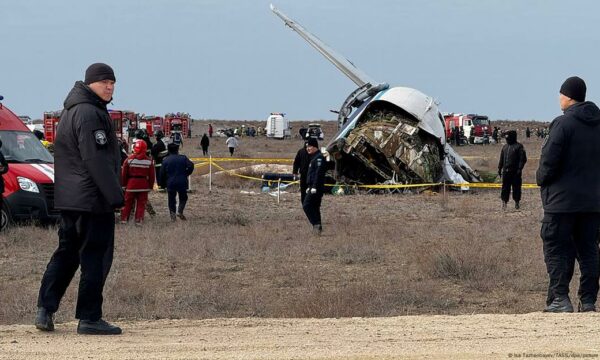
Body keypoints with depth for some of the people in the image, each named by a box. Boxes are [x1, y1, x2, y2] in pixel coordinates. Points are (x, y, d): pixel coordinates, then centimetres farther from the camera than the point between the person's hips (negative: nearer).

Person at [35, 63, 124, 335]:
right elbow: (96, 160, -21)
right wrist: (115, 195, -20)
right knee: (96, 257, -4)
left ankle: (45, 309, 10)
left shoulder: (71, 111, 18)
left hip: (67, 198, 10)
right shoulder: (90, 114, -15)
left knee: (66, 253, 14)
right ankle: (89, 318, -2)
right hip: (92, 199, -10)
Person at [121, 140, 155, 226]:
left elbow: (124, 173, -2)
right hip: (143, 185, 0)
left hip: (131, 184, 0)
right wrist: (150, 186, 12)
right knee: (141, 203, 6)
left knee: (128, 202, 11)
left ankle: (124, 219, 14)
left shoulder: (129, 159, -7)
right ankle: (139, 220, 3)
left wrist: (124, 183, 10)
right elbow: (151, 176, 2)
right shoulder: (149, 161, -3)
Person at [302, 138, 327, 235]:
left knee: (306, 206, -14)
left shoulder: (319, 157, -13)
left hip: (316, 188, -11)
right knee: (315, 207, 13)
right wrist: (309, 187, 25)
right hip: (313, 187, 11)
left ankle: (316, 224, -17)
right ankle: (317, 227, 16)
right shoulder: (314, 157, 20)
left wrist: (314, 187, -26)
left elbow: (319, 173, -22)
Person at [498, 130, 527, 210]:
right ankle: (504, 202, 8)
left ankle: (517, 202, 12)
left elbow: (523, 159, -8)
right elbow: (501, 159, 20)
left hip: (515, 171, -5)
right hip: (506, 171, 5)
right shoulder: (505, 147, 15)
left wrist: (519, 169, -15)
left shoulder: (519, 146, -3)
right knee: (505, 187, 4)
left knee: (516, 187, 1)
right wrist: (499, 168, 14)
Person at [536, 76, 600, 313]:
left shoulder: (563, 123, -13)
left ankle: (559, 298, -8)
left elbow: (550, 160, -16)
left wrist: (541, 179, 1)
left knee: (556, 249, -1)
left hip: (562, 199, -6)